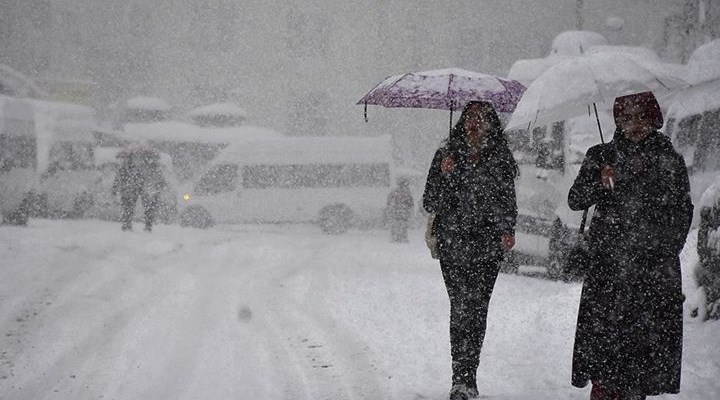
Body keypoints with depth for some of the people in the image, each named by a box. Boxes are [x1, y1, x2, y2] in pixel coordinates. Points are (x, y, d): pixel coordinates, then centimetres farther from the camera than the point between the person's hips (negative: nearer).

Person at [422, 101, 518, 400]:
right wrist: (444, 175, -12)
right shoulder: (446, 155, 6)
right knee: (461, 305, -9)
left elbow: (507, 201, 14)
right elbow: (430, 204, 3)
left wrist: (507, 230, -3)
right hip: (452, 243, 0)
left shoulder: (500, 159, 8)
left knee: (476, 307, -6)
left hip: (487, 245, 0)